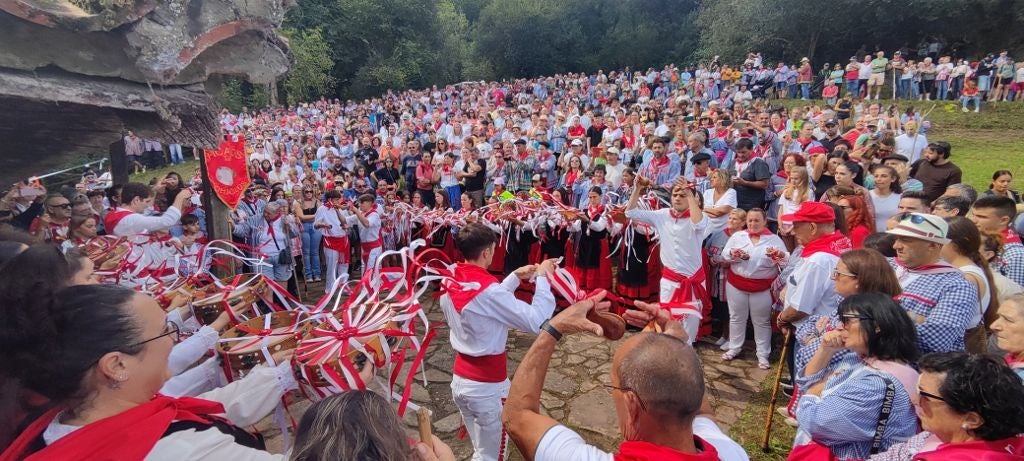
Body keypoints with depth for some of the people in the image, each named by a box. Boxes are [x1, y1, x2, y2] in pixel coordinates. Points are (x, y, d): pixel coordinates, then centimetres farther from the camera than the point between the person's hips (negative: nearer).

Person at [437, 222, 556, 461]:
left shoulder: (450, 284, -2)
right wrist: (542, 277, -18)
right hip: (487, 386, -7)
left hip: (460, 380, 8)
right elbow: (537, 321, -28)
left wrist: (515, 277, 9)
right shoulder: (487, 290, -27)